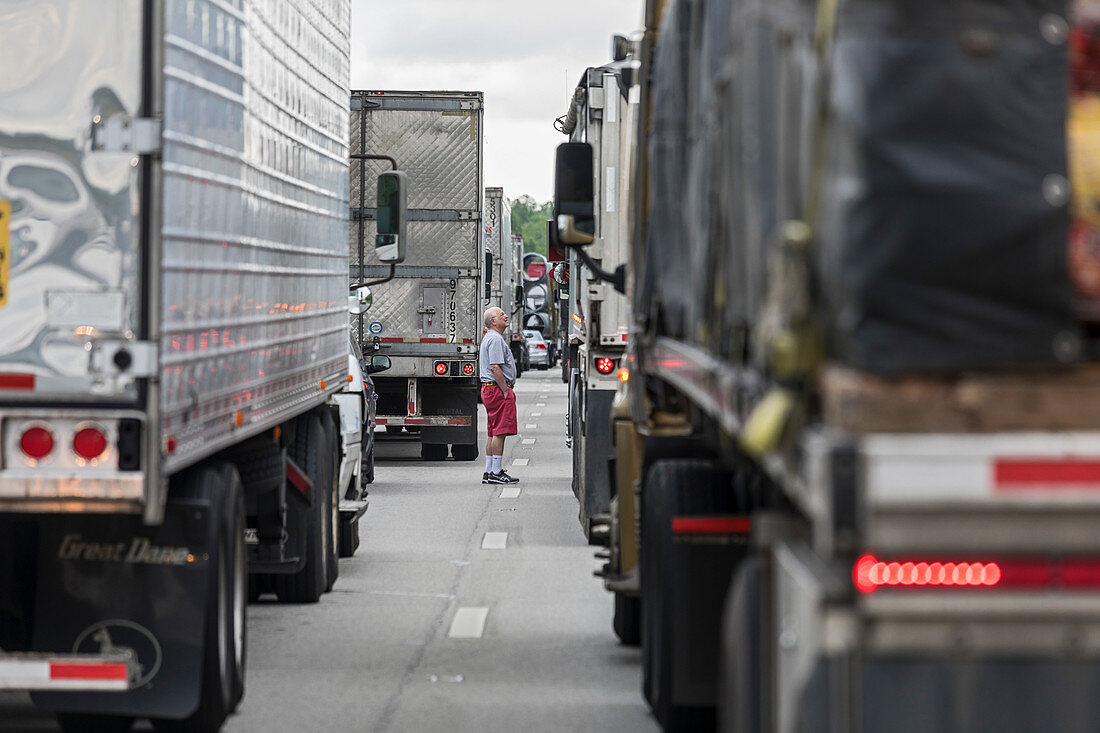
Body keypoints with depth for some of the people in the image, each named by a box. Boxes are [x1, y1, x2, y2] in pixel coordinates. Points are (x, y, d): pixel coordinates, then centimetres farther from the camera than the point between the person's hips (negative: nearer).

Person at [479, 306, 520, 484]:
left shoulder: (489, 338, 21)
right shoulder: (495, 339, -14)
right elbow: (495, 368, -22)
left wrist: (507, 388, 21)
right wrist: (506, 390, -18)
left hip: (489, 389, 11)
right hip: (498, 389, -11)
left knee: (494, 433, 12)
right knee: (500, 432, -10)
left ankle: (489, 472, 13)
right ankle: (496, 472, -11)